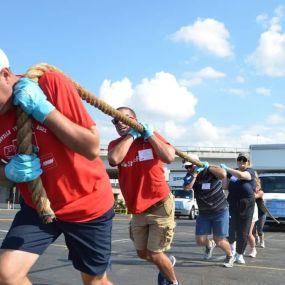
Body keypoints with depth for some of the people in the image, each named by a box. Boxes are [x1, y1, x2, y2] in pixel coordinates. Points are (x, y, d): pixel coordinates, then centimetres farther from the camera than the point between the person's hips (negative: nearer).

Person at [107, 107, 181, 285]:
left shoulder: (151, 136, -3)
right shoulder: (115, 144, 0)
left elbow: (169, 157, -21)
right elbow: (114, 159, -25)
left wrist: (149, 135, -15)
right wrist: (131, 135, -16)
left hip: (160, 206, -4)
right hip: (137, 210, 4)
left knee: (153, 255, -1)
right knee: (143, 254, 18)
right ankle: (167, 262, 49)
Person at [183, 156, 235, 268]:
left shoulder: (211, 171, -17)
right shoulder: (189, 176, -3)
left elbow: (223, 174, -40)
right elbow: (187, 188, -23)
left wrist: (207, 167, -33)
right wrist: (194, 175, -32)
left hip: (220, 211, -5)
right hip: (203, 213, 5)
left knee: (219, 241, -6)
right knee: (200, 241, -1)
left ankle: (230, 256, 26)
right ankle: (209, 244, 36)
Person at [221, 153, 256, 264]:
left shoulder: (250, 171, -1)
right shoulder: (232, 172, 11)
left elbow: (241, 175, -23)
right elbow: (225, 187, 7)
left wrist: (227, 169, -17)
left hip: (246, 205, -2)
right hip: (232, 204, 3)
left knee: (243, 232, 0)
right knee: (232, 228, -1)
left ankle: (239, 254, 16)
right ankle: (232, 243, 31)